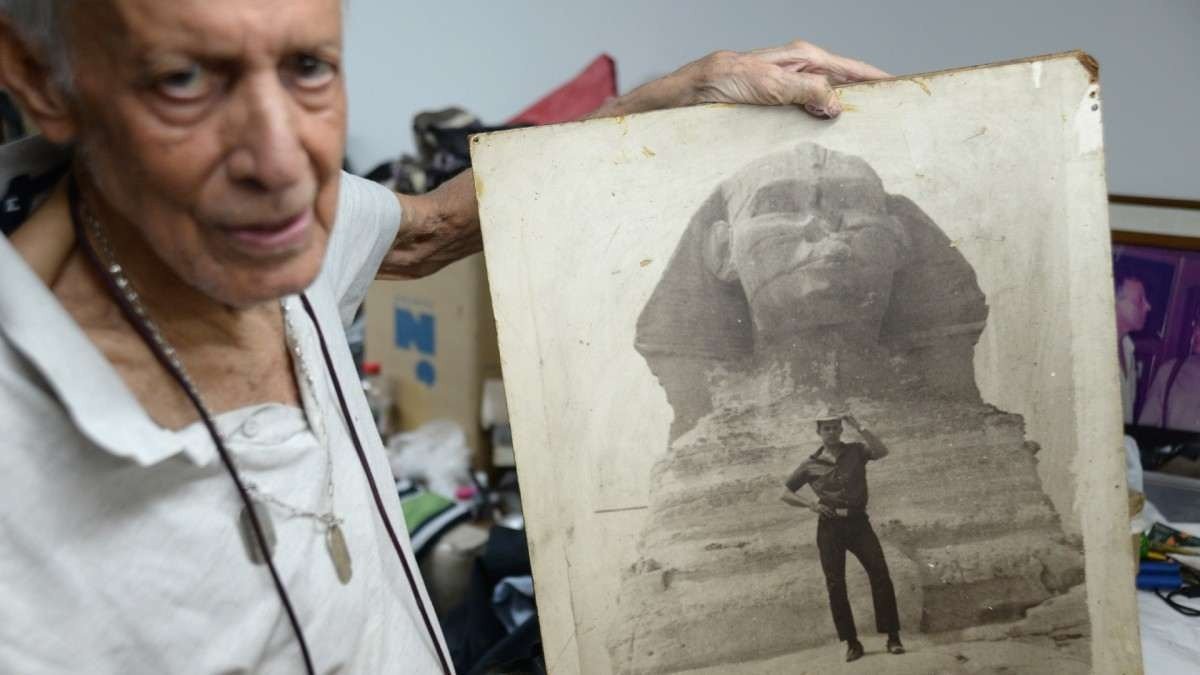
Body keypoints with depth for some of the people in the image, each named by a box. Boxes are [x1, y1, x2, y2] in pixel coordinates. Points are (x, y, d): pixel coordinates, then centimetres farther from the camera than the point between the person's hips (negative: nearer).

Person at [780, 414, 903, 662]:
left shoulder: (855, 451, 5)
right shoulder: (810, 465, 6)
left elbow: (882, 451, -15)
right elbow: (785, 493, 11)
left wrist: (859, 428, -16)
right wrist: (810, 504, -5)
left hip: (858, 521, -1)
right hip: (830, 526, 1)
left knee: (880, 575, -11)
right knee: (835, 585, 0)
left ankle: (893, 637, -4)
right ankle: (852, 643, 9)